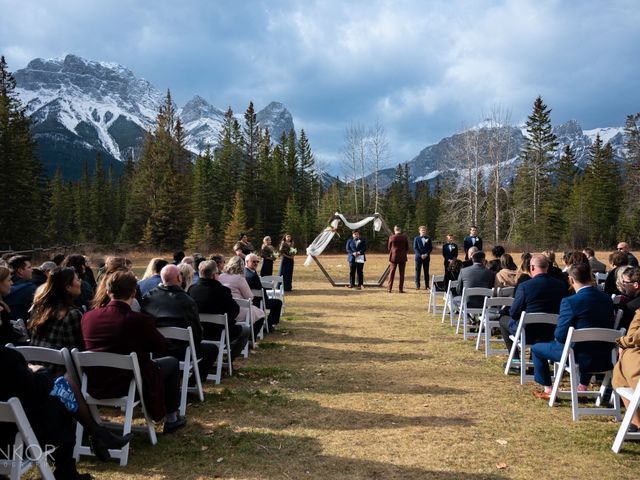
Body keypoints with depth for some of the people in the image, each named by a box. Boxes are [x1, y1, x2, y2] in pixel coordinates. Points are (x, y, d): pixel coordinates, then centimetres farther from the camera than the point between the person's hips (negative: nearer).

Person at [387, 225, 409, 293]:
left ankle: (389, 288, 7)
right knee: (401, 273, 5)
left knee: (392, 273, 7)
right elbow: (407, 248, 4)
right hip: (403, 257, 0)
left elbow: (389, 248, 4)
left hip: (394, 257, 0)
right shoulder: (405, 237, -4)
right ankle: (401, 289, 4)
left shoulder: (391, 237, -6)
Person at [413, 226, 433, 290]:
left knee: (426, 271, 2)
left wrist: (426, 254, -10)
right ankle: (417, 285, 3)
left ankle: (427, 285, 5)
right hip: (418, 257, -1)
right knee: (418, 271, -1)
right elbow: (415, 248, -2)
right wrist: (420, 255, -13)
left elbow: (431, 248, 5)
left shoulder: (428, 239, 10)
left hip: (426, 257, 1)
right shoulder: (416, 238, 5)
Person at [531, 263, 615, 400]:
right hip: (604, 358, 6)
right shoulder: (607, 299, -1)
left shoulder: (570, 302, -21)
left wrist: (557, 337, 6)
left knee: (536, 348, 15)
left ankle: (548, 390, 20)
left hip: (579, 357, -6)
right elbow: (608, 328, 10)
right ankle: (583, 386, 41)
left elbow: (560, 336, -18)